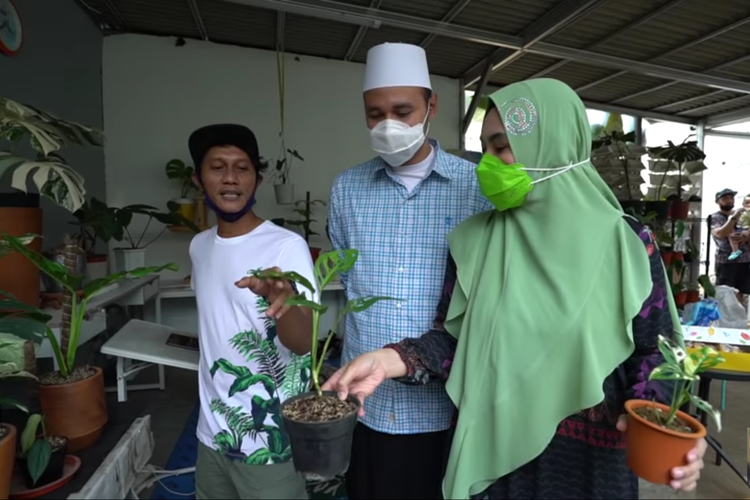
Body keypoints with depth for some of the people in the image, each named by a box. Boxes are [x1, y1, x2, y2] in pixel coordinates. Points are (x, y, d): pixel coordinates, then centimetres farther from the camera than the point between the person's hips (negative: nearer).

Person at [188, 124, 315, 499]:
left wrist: (282, 303, -47)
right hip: (212, 431, 6)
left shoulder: (287, 246, -19)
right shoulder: (199, 246, 1)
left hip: (269, 439, -5)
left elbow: (303, 343, -26)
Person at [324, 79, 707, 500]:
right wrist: (390, 359, -20)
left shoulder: (626, 241, -8)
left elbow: (654, 348, -3)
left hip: (591, 458, -1)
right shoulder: (475, 241, -4)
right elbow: (454, 338, -3)